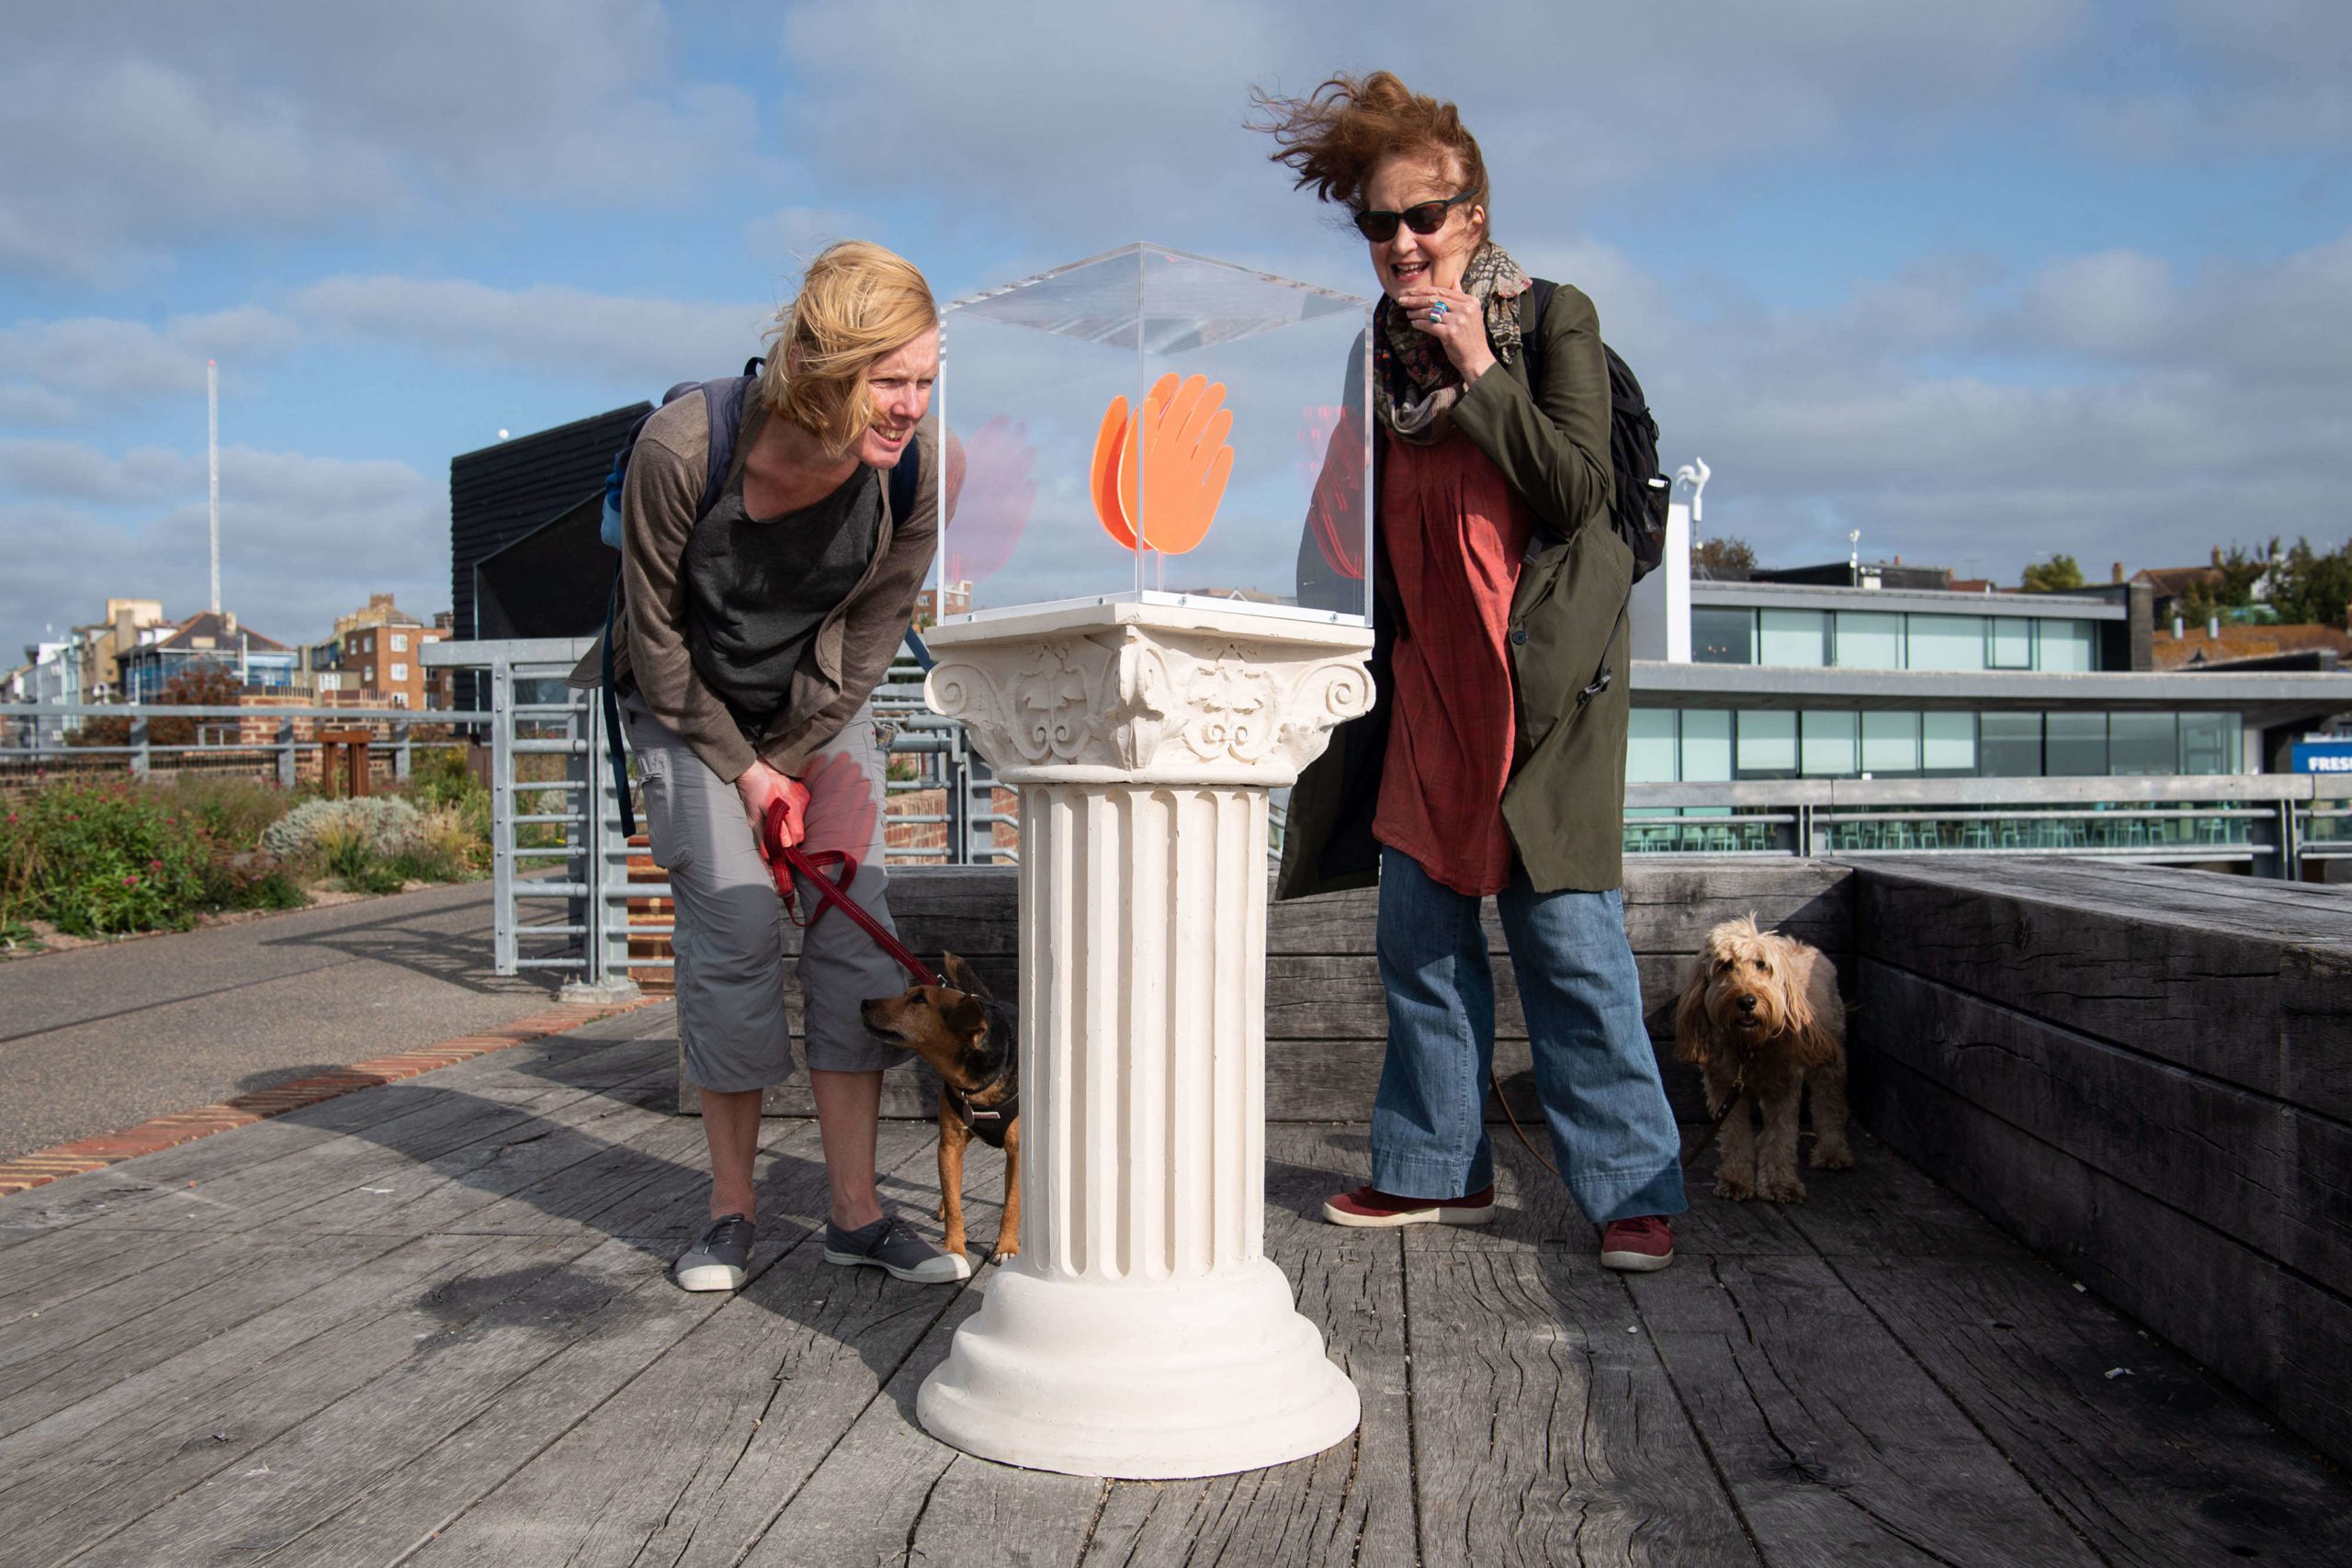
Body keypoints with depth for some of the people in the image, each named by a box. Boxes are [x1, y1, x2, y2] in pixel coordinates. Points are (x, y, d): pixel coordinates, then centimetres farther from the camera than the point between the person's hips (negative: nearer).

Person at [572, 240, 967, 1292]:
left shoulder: (922, 466, -23)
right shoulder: (683, 445, -31)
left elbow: (868, 640, -10)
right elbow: (655, 629, -16)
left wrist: (789, 765, -9)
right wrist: (739, 770, -11)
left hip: (821, 710, 3)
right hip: (690, 707, -3)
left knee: (853, 924, -6)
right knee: (736, 930, -12)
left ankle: (855, 1213, 3)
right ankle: (731, 1211, 4)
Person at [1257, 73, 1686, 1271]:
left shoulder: (1555, 319, -2)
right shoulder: (1380, 346, 11)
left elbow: (1578, 488, -13)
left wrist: (1479, 371, -14)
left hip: (1538, 677, -5)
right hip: (1422, 675, 5)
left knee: (1569, 938, -6)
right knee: (1419, 937, 8)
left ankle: (1634, 1189, 5)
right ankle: (1437, 1169, 21)